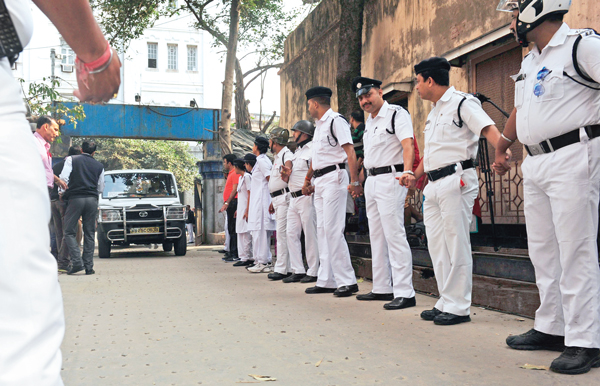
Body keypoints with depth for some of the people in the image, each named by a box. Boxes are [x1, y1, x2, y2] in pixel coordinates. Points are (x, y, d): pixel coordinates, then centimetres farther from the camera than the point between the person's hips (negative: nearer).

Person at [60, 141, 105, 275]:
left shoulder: (71, 159, 6)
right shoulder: (99, 166, 14)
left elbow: (63, 178, -5)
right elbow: (101, 188, 16)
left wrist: (62, 193, 10)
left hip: (75, 198, -3)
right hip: (92, 200, 3)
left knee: (69, 232, 3)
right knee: (89, 234, 7)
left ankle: (77, 262, -12)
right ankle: (89, 266, 4)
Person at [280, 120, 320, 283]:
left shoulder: (313, 149, -6)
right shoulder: (297, 152, 23)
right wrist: (287, 175, 7)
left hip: (306, 197, -9)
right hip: (293, 197, 9)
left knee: (310, 235, -5)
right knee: (292, 234, 6)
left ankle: (313, 272, 1)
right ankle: (298, 271, 11)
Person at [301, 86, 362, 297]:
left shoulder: (336, 120, -9)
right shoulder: (319, 125, 20)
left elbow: (350, 151, -17)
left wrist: (355, 181, -24)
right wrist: (308, 179, 26)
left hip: (333, 177, -10)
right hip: (320, 181, 10)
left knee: (333, 230, -12)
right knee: (323, 231, 9)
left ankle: (347, 281, -7)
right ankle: (326, 281, 14)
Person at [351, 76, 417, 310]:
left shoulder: (396, 114, -8)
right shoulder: (369, 122, 18)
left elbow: (408, 145, -22)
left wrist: (407, 171, -38)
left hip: (390, 179, -9)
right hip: (371, 181, 9)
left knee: (395, 235, -13)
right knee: (377, 236, 12)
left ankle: (404, 293, -11)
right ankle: (382, 288, 21)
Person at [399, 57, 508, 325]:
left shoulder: (462, 103, -5)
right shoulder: (433, 113, 22)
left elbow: (488, 128, -20)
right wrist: (415, 175, 17)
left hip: (456, 180, -9)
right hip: (433, 185, 9)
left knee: (457, 246, -6)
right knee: (437, 247, 10)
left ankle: (458, 307, 1)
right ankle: (446, 303, 18)